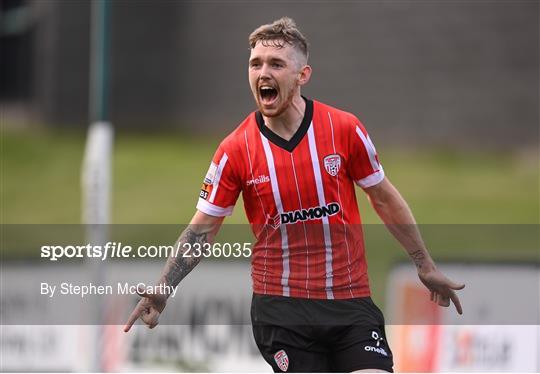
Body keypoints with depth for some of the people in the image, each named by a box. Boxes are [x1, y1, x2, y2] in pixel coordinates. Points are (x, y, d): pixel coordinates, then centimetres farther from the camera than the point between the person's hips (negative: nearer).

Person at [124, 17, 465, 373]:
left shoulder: (346, 129, -4)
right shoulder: (236, 150, -4)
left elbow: (385, 200, 8)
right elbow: (202, 229, 3)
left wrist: (427, 267, 13)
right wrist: (162, 290, -8)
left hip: (351, 300, 1)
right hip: (280, 309, 0)